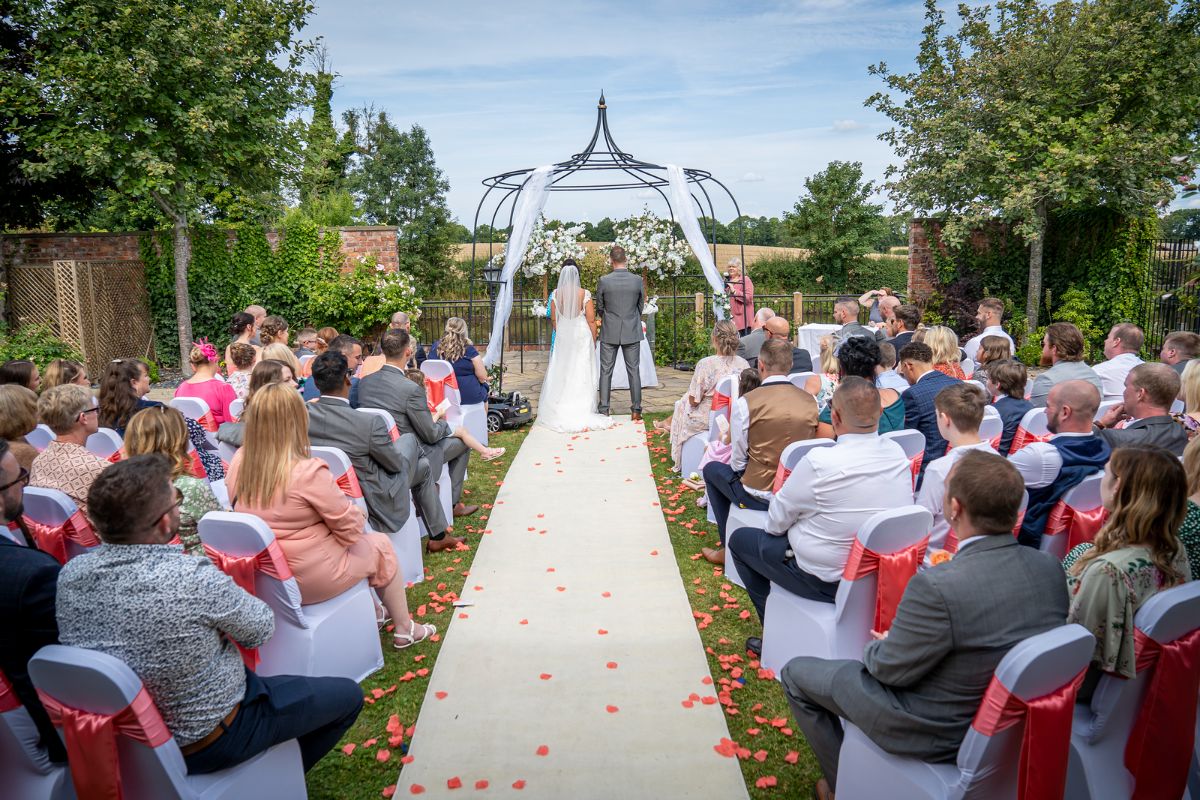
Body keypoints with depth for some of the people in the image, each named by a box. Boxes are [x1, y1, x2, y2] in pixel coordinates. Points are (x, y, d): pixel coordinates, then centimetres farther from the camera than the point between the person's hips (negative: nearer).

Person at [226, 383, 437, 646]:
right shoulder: (308, 472, -28)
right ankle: (405, 629, 33)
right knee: (380, 544, 18)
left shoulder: (239, 464, -8)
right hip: (310, 579, -7)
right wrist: (359, 513, 3)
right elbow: (350, 527, -17)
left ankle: (371, 612, 42)